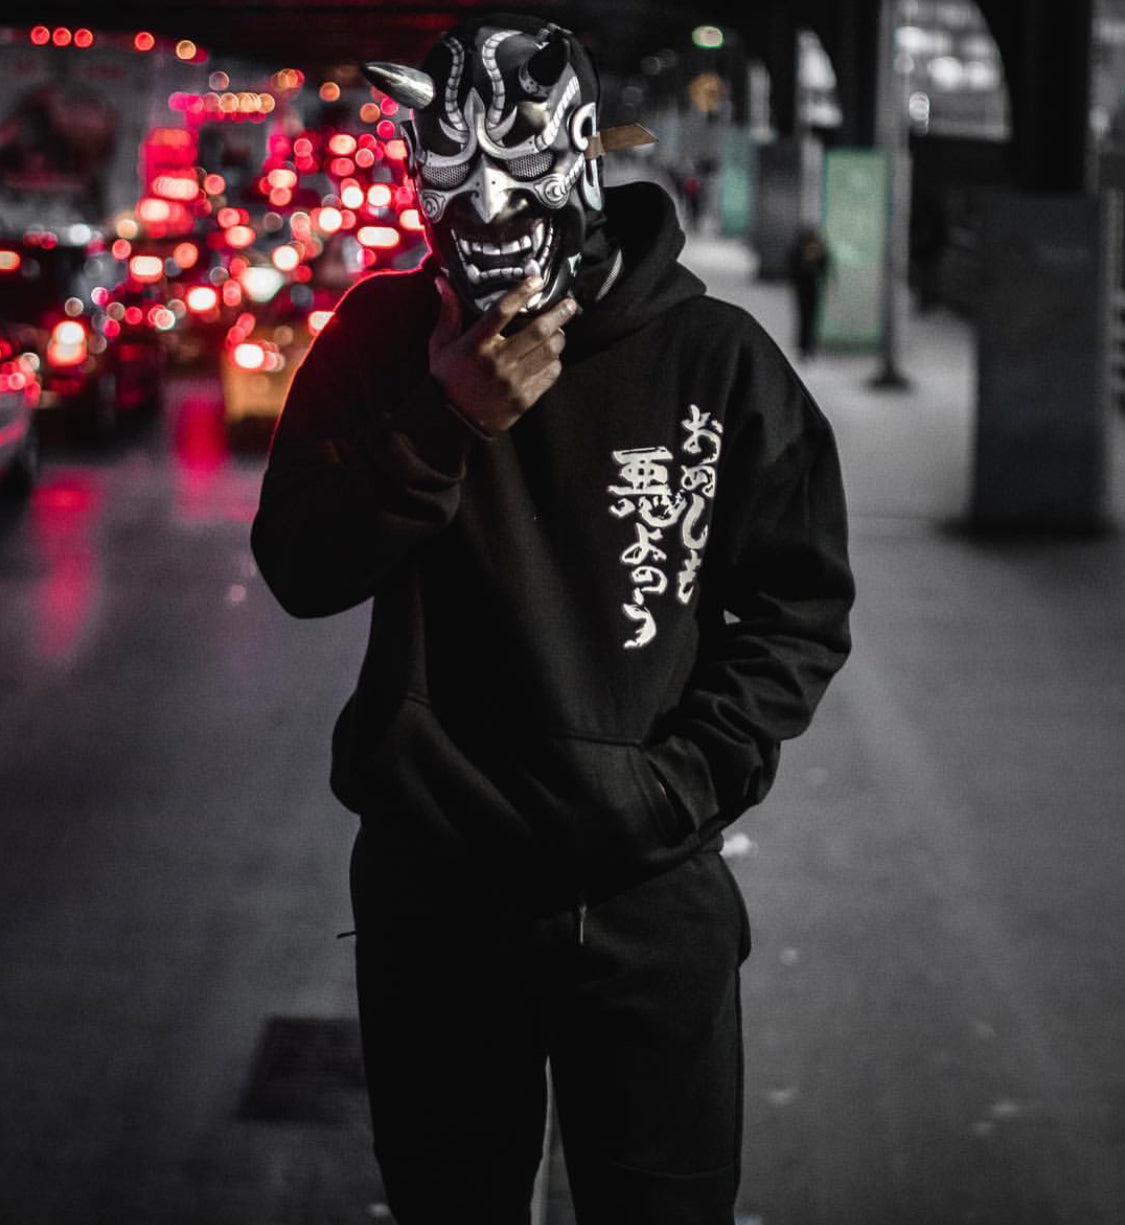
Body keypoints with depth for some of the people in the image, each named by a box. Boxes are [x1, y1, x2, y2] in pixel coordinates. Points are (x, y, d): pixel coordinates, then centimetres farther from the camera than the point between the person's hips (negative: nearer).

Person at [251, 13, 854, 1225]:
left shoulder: (715, 359, -6)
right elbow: (301, 573, -8)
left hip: (650, 894, -1)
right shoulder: (385, 335, -2)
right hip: (430, 890, 1)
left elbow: (799, 605, 0)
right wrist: (441, 426, -22)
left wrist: (686, 780, -12)